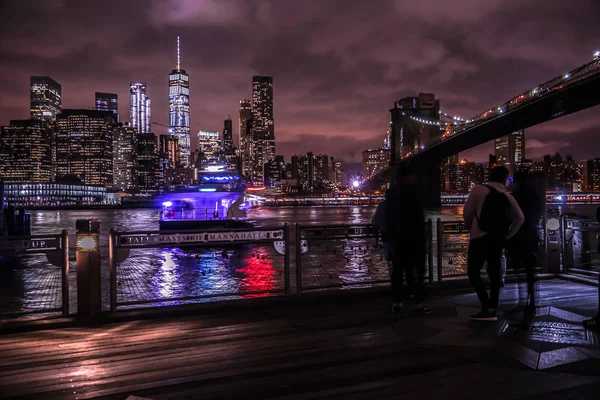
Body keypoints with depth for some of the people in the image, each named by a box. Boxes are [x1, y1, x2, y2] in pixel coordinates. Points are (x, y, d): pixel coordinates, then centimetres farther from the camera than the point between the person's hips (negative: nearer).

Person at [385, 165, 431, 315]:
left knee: (397, 270, 8)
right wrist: (423, 233, -7)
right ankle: (420, 304, -4)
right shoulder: (412, 190, -8)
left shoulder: (391, 192, 11)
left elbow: (388, 216, 12)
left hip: (396, 236, 6)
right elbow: (418, 214, -12)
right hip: (413, 235, -6)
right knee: (418, 270, -2)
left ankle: (397, 303, 11)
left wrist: (390, 235, 15)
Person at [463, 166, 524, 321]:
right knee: (494, 273, 13)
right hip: (497, 238, 5)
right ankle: (492, 309, 13)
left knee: (473, 272, -2)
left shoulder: (478, 189, -4)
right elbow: (520, 218, 6)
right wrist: (507, 234, 13)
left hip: (480, 237, -5)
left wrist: (471, 229, 14)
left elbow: (467, 213, -3)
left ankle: (487, 308, -11)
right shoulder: (508, 196, 10)